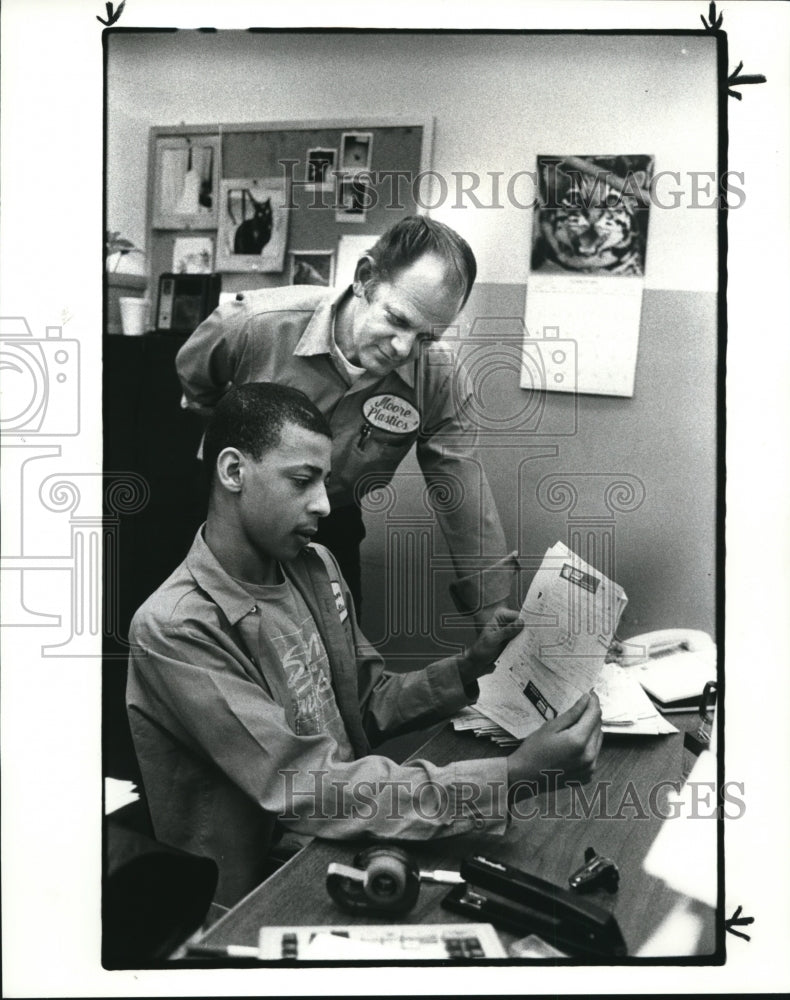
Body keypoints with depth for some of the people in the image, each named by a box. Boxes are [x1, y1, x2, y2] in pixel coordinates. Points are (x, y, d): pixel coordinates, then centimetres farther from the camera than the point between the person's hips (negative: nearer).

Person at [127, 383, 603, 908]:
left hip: (346, 840, 7)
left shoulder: (315, 568, 3)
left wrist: (470, 668, -7)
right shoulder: (175, 629, -22)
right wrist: (514, 777, -32)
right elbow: (307, 789, -27)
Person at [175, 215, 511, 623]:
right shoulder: (254, 325, -27)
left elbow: (465, 501, -18)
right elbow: (192, 377, -3)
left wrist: (497, 617, -19)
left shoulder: (438, 374, -22)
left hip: (335, 529, 2)